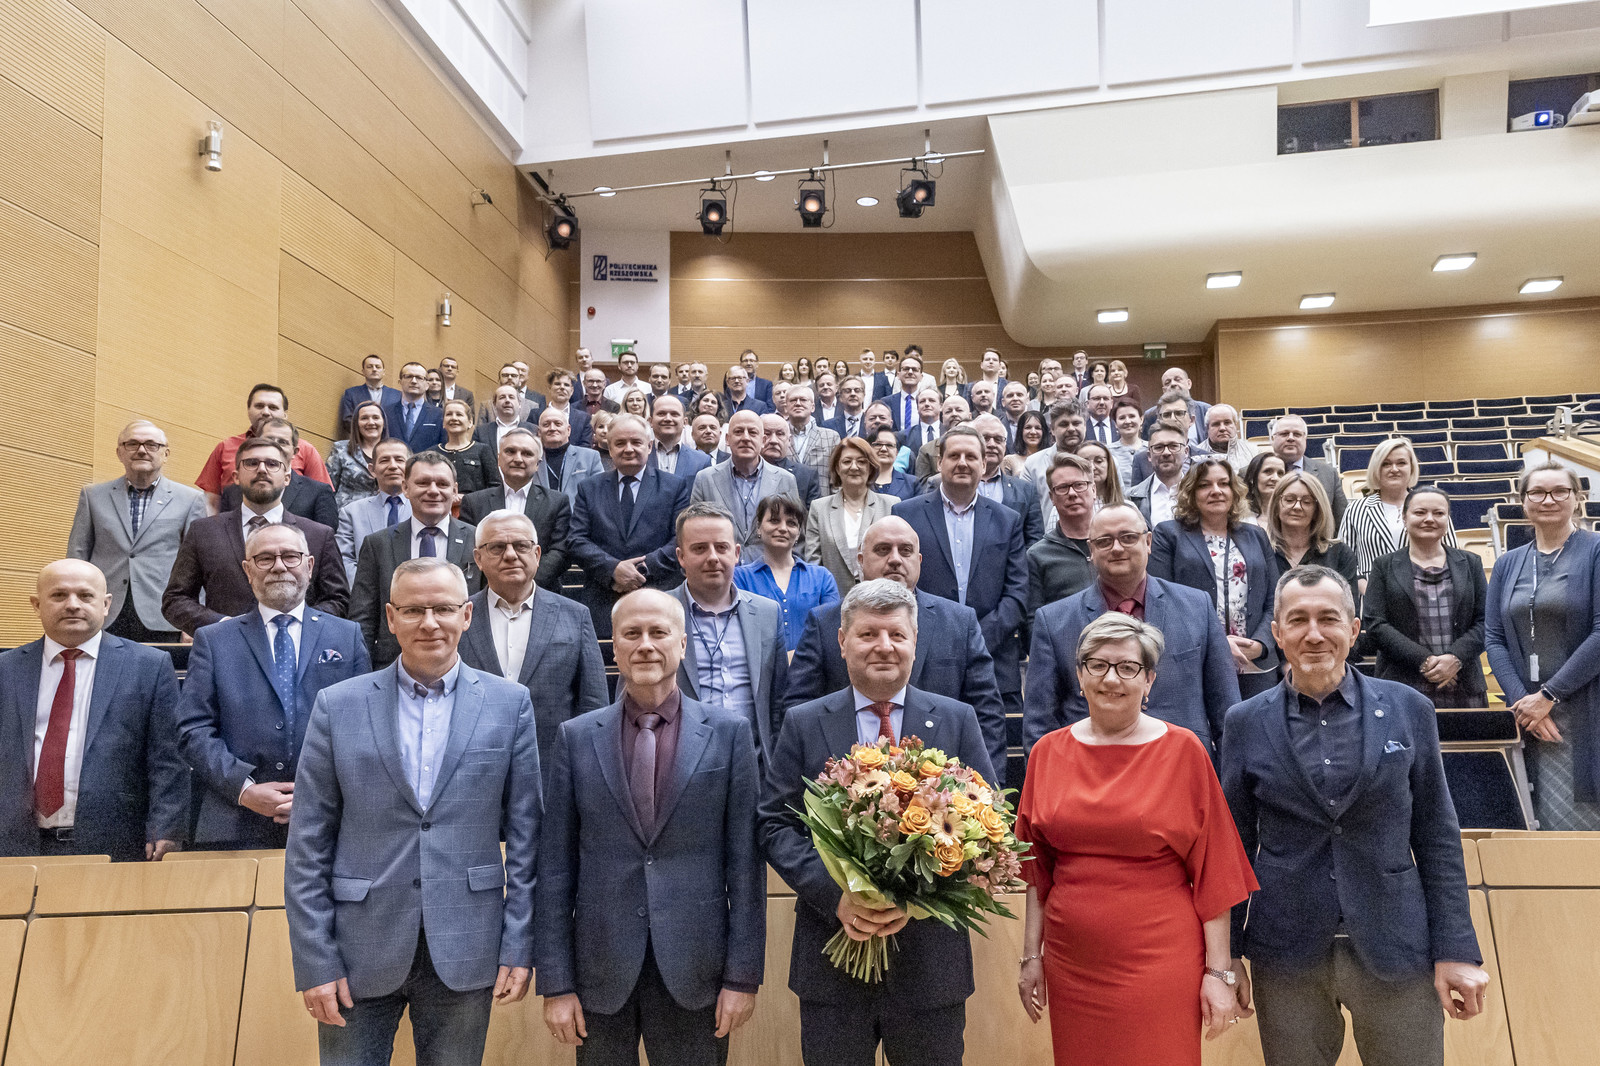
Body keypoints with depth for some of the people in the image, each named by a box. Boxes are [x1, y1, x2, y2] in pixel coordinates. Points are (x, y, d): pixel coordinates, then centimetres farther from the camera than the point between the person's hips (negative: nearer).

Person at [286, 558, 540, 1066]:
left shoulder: (509, 704, -1)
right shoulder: (338, 706, -1)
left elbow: (524, 833, 0)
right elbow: (308, 846, 0)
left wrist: (519, 947, -3)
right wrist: (315, 962, -3)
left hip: (464, 953, 0)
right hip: (360, 954, 0)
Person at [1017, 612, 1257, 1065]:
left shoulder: (1183, 750, -5)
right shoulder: (1048, 752, 3)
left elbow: (1213, 871, -4)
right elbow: (1037, 867, 8)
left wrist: (1220, 972, -6)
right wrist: (1032, 956, 7)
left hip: (1160, 966, -3)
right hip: (1071, 967, 3)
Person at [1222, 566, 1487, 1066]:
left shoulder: (1409, 711, 0)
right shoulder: (1246, 723, -2)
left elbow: (1437, 838, 2)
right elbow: (1235, 843, 3)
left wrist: (1456, 950, -2)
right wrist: (1227, 954, 4)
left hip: (1396, 950, 0)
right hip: (1285, 956, 0)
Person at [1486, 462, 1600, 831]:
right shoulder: (1507, 564, 12)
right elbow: (1494, 638, 6)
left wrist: (1548, 695, -13)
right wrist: (1520, 700, -8)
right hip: (1530, 713, 3)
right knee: (1550, 819, 5)